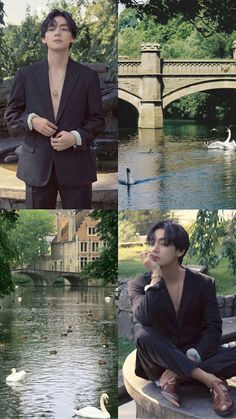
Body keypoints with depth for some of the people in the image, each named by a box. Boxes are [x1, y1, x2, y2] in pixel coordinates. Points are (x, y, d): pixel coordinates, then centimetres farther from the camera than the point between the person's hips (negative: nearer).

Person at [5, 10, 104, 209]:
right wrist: (32, 120, -11)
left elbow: (97, 118, 4)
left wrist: (76, 137, -15)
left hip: (76, 164, -1)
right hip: (37, 164, 1)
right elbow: (11, 113, 10)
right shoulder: (26, 74, 5)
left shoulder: (88, 76, 3)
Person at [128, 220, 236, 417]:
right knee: (143, 333, -35)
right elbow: (144, 318, -26)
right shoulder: (140, 284, -5)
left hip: (193, 357, 1)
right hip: (160, 360, -1)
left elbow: (213, 329, -9)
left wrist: (191, 360, -24)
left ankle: (176, 378, -24)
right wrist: (156, 276, -25)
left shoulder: (203, 283, -2)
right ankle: (213, 381, -33)